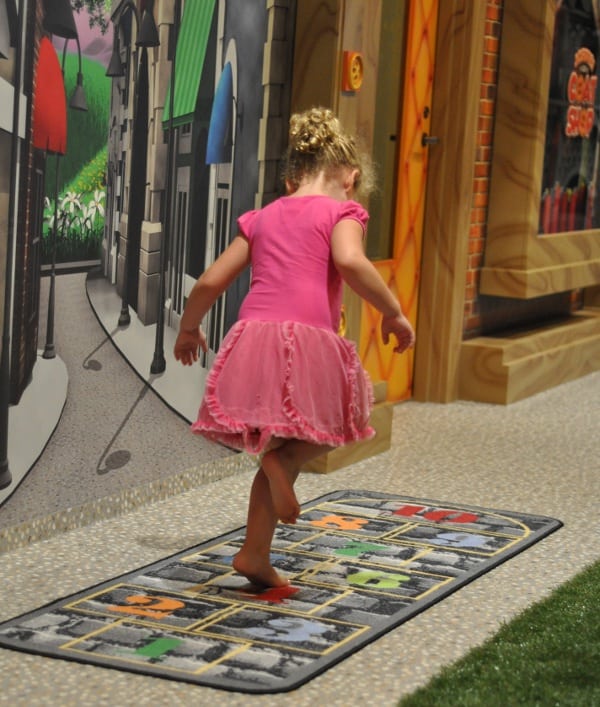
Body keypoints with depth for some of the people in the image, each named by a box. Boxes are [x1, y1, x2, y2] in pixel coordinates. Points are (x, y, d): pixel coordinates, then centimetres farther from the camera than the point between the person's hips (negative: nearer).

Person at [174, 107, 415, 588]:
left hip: (251, 338, 5)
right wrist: (392, 312, -4)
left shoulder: (262, 218, 22)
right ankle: (284, 458, -13)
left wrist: (188, 328, 37)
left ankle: (256, 555, 15)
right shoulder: (340, 211, 8)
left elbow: (210, 282, 21)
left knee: (274, 446, 19)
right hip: (308, 340, -5)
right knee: (329, 428, 18)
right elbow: (350, 262, -14)